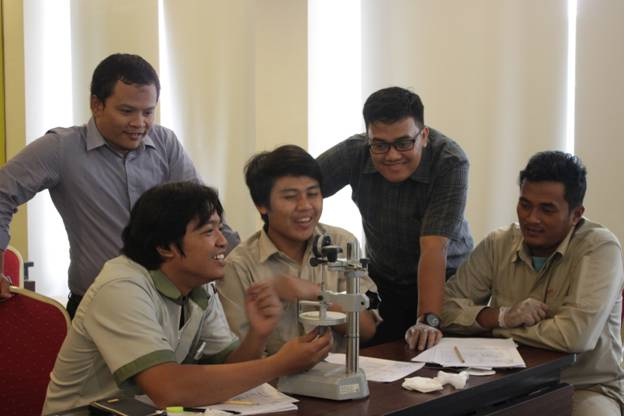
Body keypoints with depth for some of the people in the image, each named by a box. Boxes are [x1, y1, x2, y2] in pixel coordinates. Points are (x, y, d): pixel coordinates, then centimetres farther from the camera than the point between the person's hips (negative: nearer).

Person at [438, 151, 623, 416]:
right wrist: (501, 316, -19)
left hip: (585, 389, -2)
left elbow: (576, 335, -25)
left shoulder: (600, 247, -14)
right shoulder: (498, 245, 0)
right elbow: (445, 307, 0)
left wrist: (495, 327, -12)